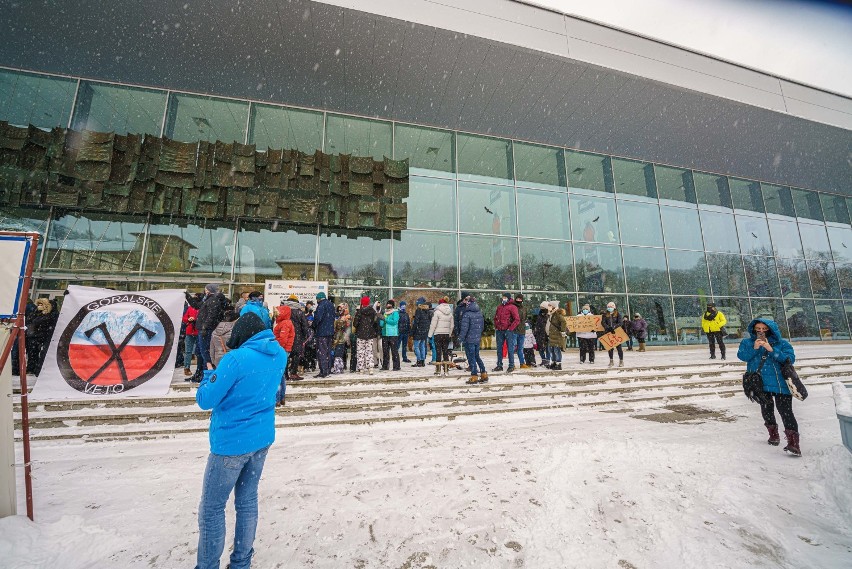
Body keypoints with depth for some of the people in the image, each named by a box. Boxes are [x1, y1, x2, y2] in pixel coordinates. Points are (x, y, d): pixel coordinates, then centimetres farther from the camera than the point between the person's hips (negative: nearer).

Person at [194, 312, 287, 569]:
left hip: (231, 443, -6)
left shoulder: (236, 359, -22)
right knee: (247, 502, 19)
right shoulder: (279, 355, -2)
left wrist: (209, 374, 2)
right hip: (262, 440, 7)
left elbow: (205, 400, -14)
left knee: (211, 508, 13)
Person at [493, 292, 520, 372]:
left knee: (510, 349, 1)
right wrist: (496, 326, 13)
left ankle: (511, 366, 11)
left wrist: (511, 328, -13)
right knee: (499, 348, 9)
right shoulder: (499, 307, 14)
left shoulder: (512, 307, -5)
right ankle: (499, 365, 17)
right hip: (499, 331, 6)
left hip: (508, 331, -6)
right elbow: (495, 317, 25)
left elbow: (517, 319, -12)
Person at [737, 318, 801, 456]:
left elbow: (790, 358, -12)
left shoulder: (781, 343, -1)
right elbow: (741, 355, -10)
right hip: (759, 384, 2)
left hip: (780, 384, -2)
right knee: (766, 410, 17)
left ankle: (793, 443, -5)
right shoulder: (747, 342, 3)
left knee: (785, 411, -9)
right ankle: (773, 434, 35)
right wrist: (754, 348, -22)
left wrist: (772, 350, -22)